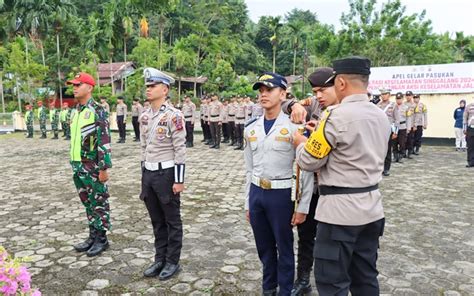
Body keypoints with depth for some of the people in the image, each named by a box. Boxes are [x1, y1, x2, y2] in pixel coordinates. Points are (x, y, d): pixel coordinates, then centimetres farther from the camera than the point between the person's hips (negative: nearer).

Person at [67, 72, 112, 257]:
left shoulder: (97, 111, -13)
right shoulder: (76, 111, 13)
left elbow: (104, 141, -18)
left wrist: (104, 167, -20)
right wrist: (74, 164, 19)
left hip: (93, 167, -8)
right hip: (78, 166, 8)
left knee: (99, 204, 4)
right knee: (87, 203, 16)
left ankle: (102, 239, 15)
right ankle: (93, 236, 28)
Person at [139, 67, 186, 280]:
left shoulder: (174, 116, -14)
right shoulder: (144, 117, 9)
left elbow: (180, 150, -15)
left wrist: (179, 180, -15)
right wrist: (144, 174, 16)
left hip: (166, 173, -7)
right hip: (148, 173, 7)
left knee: (172, 220, 7)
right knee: (156, 220, 16)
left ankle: (173, 261, 20)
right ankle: (160, 259, 29)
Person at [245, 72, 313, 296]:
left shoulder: (294, 127, -11)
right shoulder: (251, 128, 5)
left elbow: (305, 170, -10)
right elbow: (249, 168, 11)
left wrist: (302, 207, -9)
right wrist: (248, 203, 13)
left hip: (280, 194, -5)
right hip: (256, 193, 5)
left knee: (284, 248, 11)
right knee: (264, 247, 20)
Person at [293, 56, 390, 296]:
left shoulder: (336, 116, -17)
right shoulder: (381, 116, 7)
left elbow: (308, 161, -12)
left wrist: (301, 142, 9)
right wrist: (322, 132, 17)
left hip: (340, 208, -8)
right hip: (371, 206, 8)